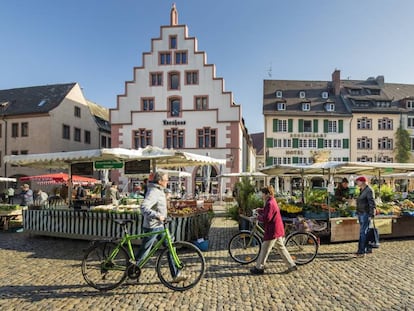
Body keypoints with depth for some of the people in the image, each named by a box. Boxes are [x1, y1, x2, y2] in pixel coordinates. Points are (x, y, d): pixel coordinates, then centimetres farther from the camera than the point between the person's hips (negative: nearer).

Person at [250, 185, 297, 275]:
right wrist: (259, 210, 11)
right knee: (281, 248, 18)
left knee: (264, 249, 1)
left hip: (273, 231, -10)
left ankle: (259, 268, 11)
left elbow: (266, 218, -26)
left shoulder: (270, 203, -20)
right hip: (278, 230, 10)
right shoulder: (272, 201, 12)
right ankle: (292, 265, 22)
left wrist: (258, 217, -10)